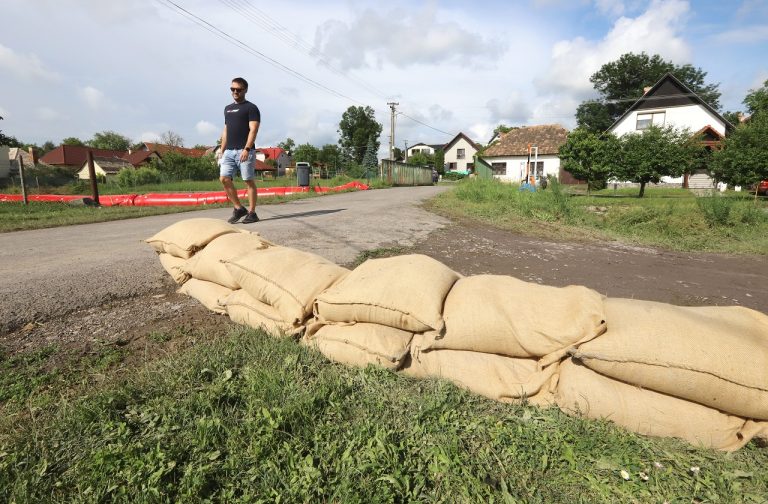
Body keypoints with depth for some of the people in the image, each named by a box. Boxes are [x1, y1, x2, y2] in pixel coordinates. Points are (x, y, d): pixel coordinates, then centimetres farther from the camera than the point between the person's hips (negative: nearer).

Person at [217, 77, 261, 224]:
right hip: (229, 151, 6)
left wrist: (246, 149, -21)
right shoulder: (228, 108, 22)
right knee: (224, 179, -5)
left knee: (248, 181, -4)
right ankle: (238, 208, 5)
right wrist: (221, 150, 16)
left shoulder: (251, 108, 1)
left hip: (244, 151, -6)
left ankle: (252, 213, 2)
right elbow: (225, 131, 24)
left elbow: (253, 130, -10)